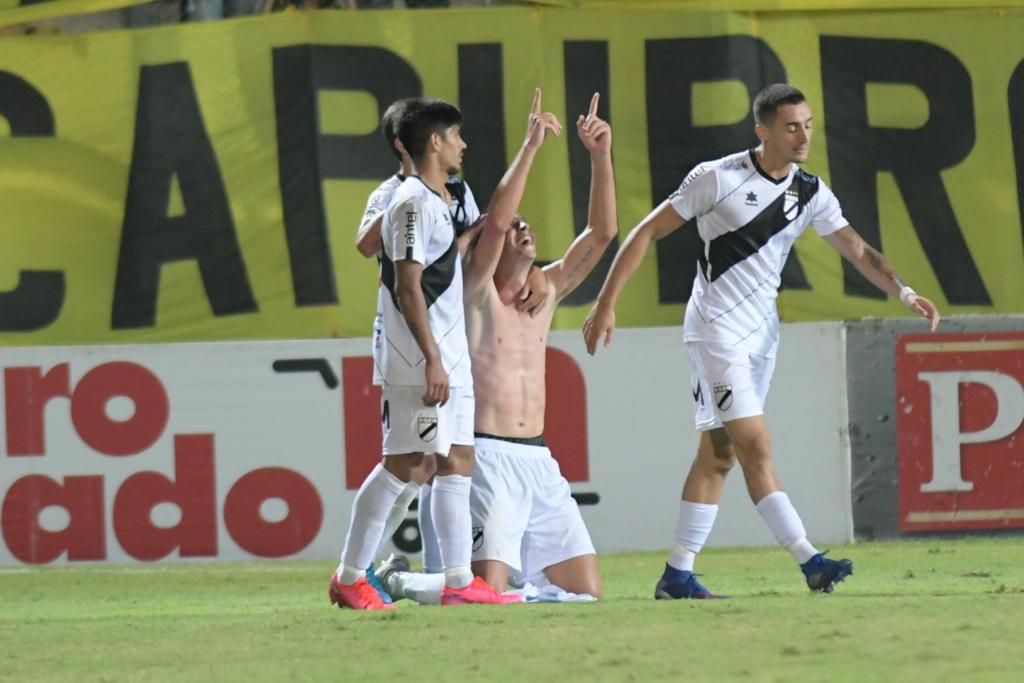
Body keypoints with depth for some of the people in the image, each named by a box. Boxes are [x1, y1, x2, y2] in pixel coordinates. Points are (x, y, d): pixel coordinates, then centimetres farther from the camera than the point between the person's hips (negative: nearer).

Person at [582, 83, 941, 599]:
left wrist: (903, 292, -10)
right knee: (756, 446, -14)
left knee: (718, 456, 7)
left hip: (761, 333, 7)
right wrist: (606, 303, -9)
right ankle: (809, 562, -19)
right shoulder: (716, 178, -11)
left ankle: (677, 576, 12)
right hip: (716, 329, -7)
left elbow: (857, 251, 7)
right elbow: (647, 232, -6)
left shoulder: (810, 193, 4)